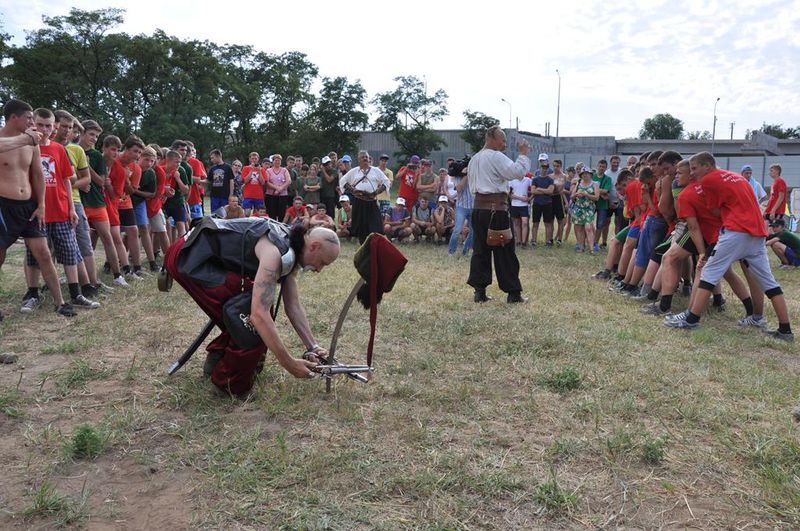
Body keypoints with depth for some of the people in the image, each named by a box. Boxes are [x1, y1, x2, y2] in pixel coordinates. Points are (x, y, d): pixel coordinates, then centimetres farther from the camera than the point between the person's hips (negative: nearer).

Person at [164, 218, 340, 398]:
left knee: (261, 304, 8)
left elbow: (293, 307, 4)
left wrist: (313, 347, -4)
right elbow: (259, 315, -36)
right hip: (187, 257, -10)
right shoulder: (274, 252, -29)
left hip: (209, 258, 10)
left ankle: (217, 358, 25)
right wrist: (289, 364, -31)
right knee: (255, 313, -17)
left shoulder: (291, 251, 2)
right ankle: (231, 384, -1)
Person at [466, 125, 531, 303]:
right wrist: (523, 154, -5)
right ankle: (513, 293, 5)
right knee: (505, 251, -1)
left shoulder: (474, 159, 20)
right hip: (496, 208, -8)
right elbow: (517, 171, -18)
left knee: (480, 249, 8)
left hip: (478, 207, 8)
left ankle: (479, 291, 7)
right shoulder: (496, 157, -8)